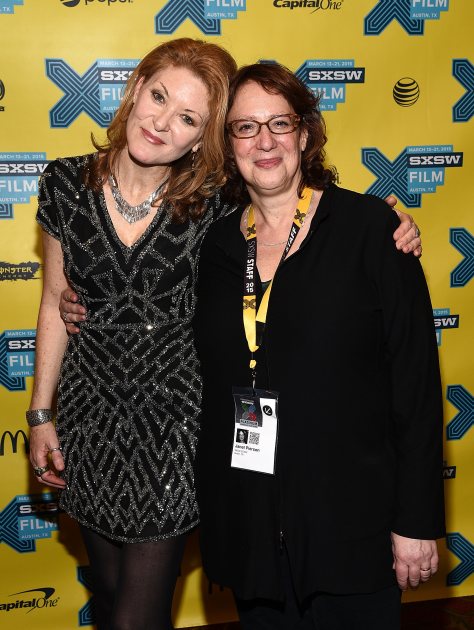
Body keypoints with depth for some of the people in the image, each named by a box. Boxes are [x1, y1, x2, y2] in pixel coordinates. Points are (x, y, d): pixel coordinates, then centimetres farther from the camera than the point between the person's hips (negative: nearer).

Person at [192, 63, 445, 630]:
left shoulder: (368, 226, -9)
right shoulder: (216, 245, 4)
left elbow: (417, 376, -10)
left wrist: (417, 519, -10)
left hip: (349, 519, -3)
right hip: (246, 523, 4)